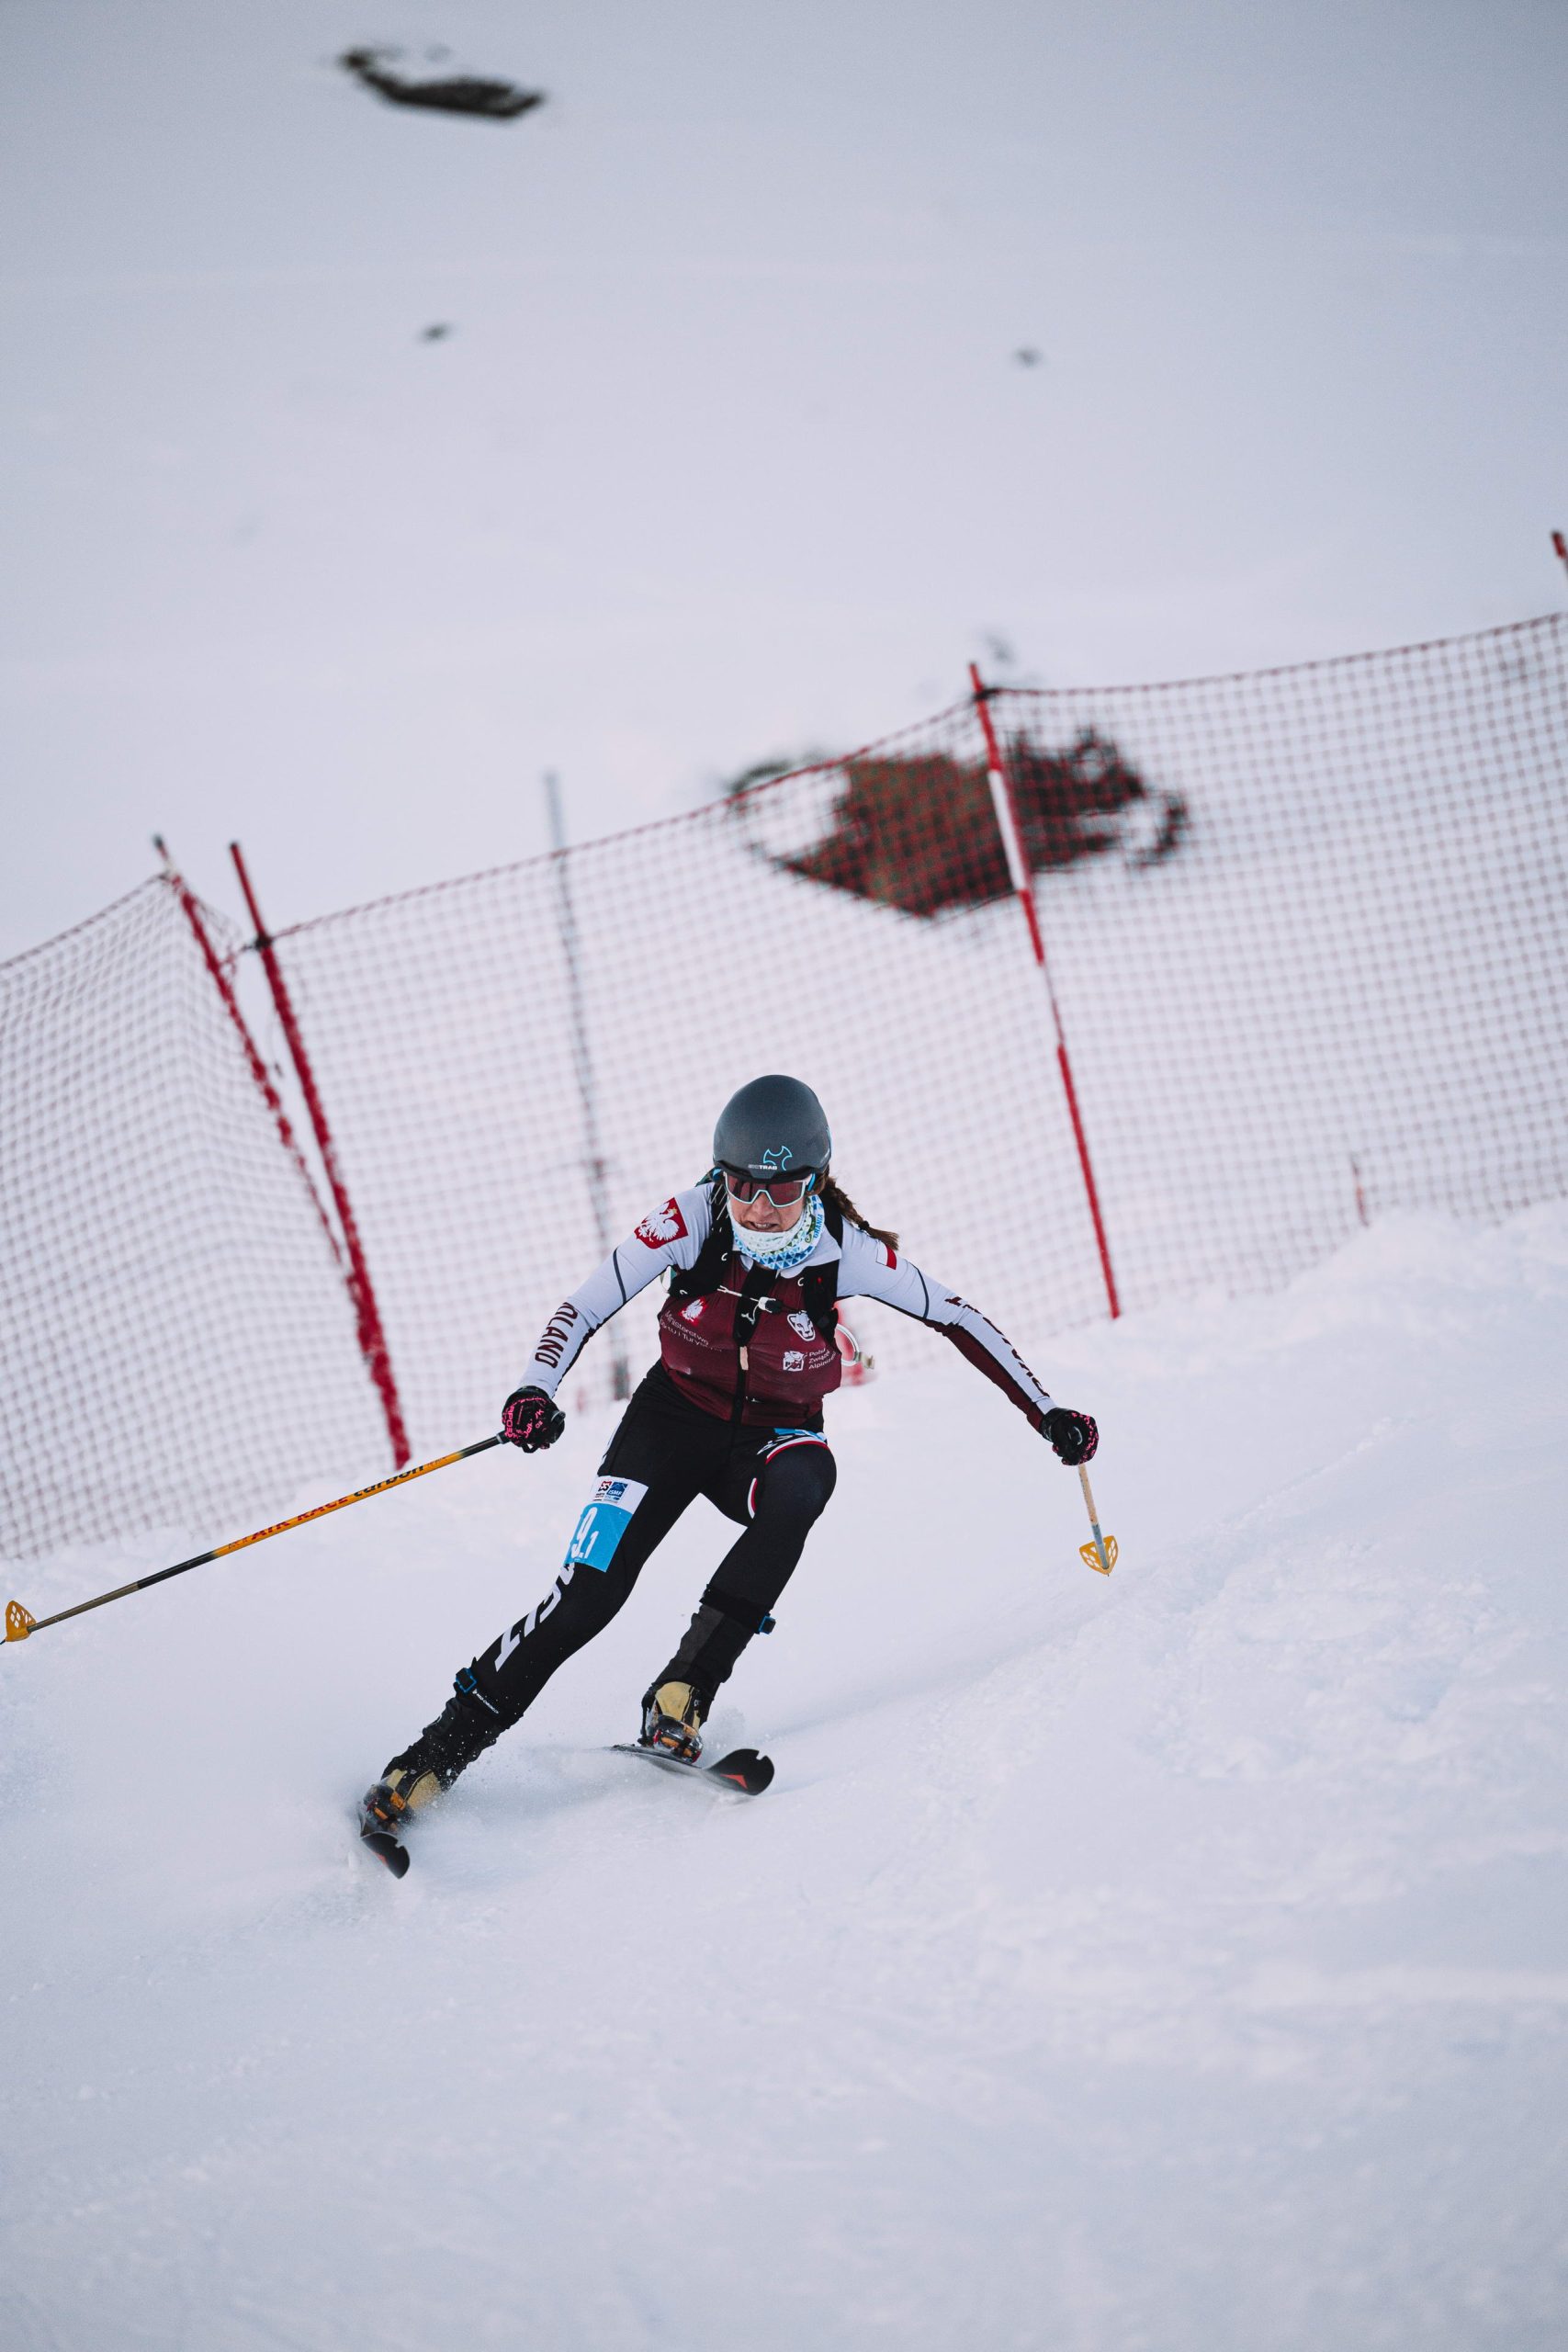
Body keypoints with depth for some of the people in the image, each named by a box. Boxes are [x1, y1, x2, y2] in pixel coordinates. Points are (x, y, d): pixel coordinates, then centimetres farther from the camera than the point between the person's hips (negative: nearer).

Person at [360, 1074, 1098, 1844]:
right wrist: (535, 1391, -35)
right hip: (678, 1414, 0)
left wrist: (1046, 1414, -7)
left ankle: (681, 1693, -30)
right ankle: (442, 1751, -4)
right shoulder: (691, 1221, -19)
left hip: (776, 1437, 0)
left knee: (802, 1486, -37)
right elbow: (583, 1307, -17)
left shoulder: (845, 1251, -19)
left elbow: (956, 1317, -7)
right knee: (588, 1594, -18)